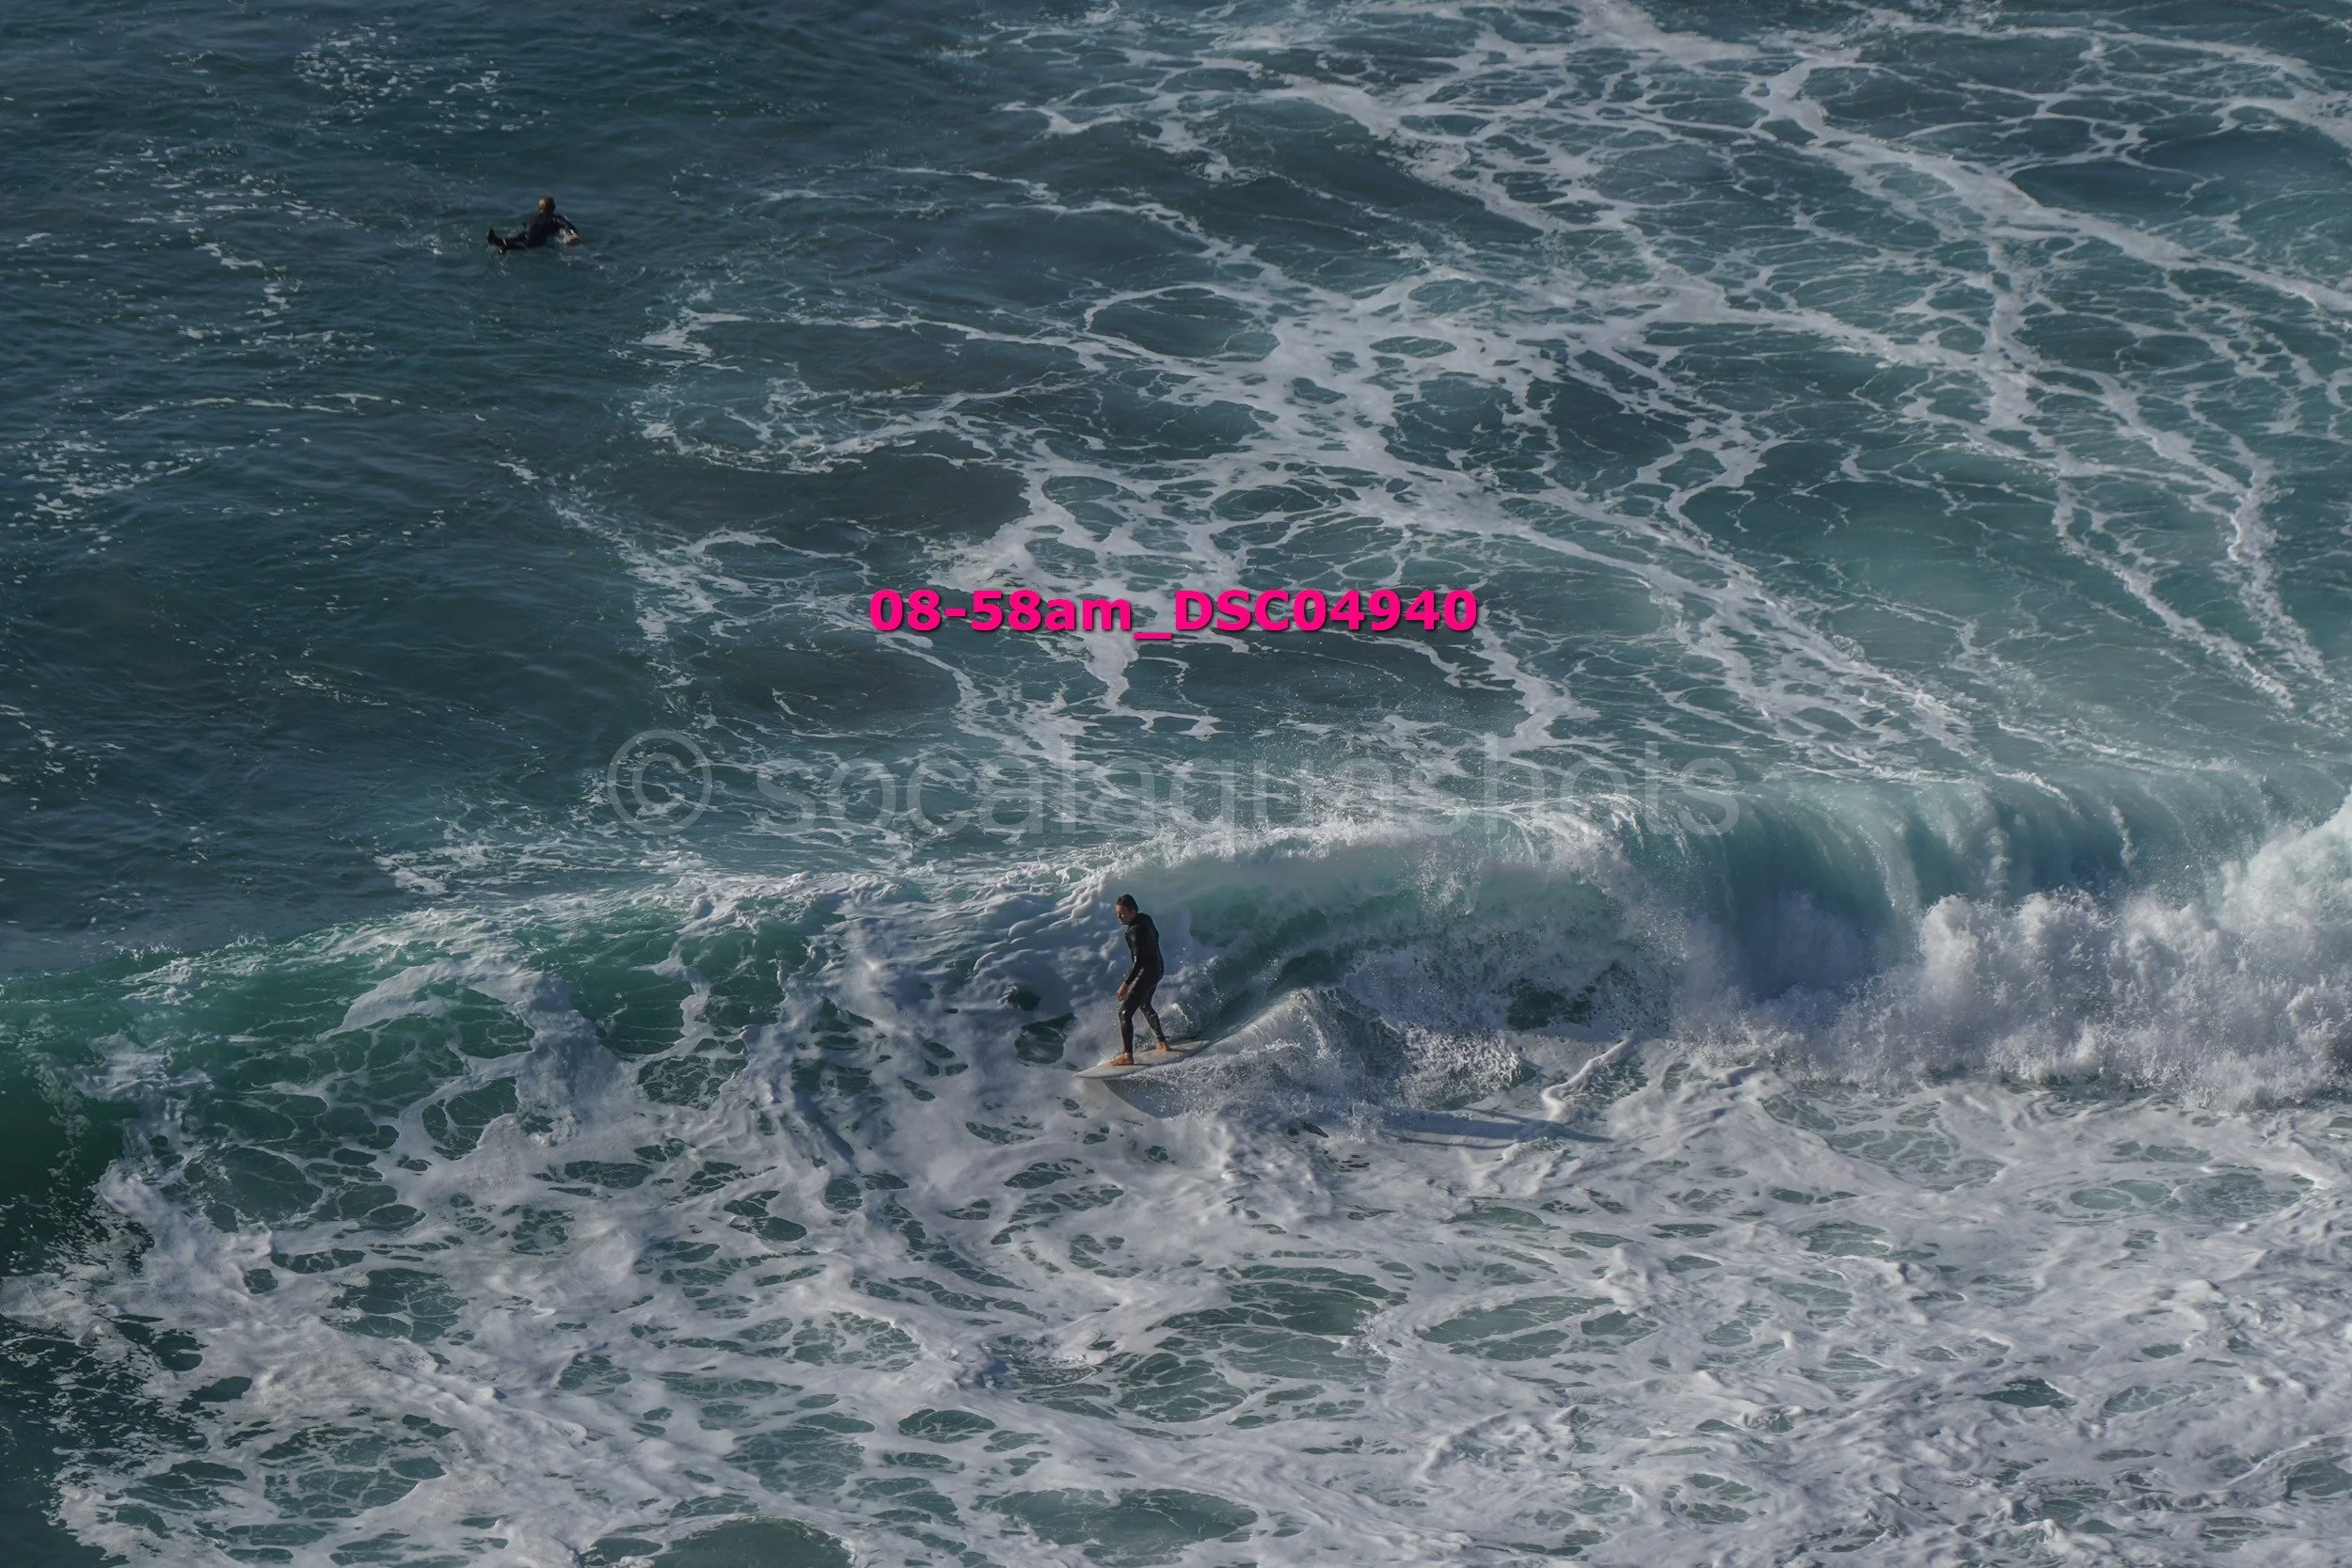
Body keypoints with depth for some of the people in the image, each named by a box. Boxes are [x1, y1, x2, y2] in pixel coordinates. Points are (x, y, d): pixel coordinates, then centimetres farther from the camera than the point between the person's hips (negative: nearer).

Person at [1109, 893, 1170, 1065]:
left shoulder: (1136, 931, -27)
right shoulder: (1145, 918, 0)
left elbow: (1138, 961, -31)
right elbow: (1155, 935, 19)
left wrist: (1126, 984, -31)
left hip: (1146, 972, -10)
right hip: (1158, 967, 10)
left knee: (1125, 1012, -11)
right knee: (1144, 1006, 32)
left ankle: (1128, 1056, -16)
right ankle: (1162, 1042, 42)